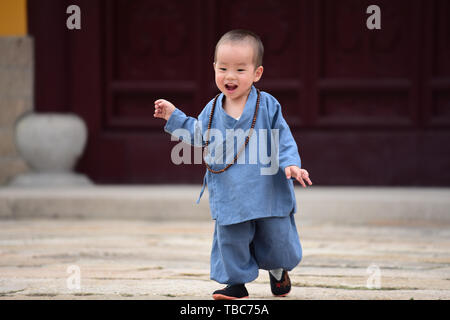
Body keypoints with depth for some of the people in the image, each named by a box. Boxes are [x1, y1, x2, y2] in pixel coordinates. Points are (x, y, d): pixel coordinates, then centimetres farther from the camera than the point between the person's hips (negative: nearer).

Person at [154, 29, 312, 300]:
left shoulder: (267, 105, -6)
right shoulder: (213, 109, 2)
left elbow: (284, 139, -5)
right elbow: (198, 135, 15)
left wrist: (291, 164, -19)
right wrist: (174, 117, 9)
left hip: (267, 192, -2)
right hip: (230, 195, 2)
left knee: (275, 237, 12)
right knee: (230, 238, 1)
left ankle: (278, 270, 42)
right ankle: (237, 282, 16)